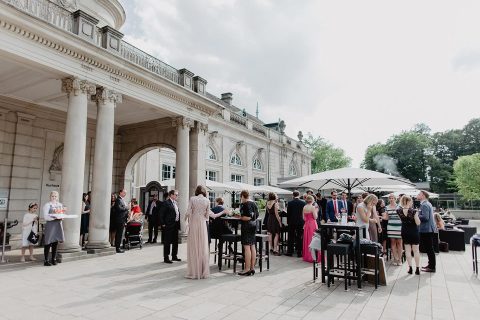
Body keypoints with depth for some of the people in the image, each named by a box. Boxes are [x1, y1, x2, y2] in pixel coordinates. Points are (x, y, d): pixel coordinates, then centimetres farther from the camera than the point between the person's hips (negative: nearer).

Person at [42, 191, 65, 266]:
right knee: (48, 243, -2)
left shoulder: (60, 205, 14)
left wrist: (61, 217, -7)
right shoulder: (47, 205, -3)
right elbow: (45, 217, -12)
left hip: (58, 225, 5)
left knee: (55, 243, 10)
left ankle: (53, 259, 20)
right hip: (50, 225, -5)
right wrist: (54, 217, -24)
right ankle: (46, 260, 8)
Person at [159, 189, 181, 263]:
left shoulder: (175, 203, 14)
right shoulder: (166, 203, -11)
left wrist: (178, 223, 11)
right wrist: (163, 224, -15)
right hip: (169, 226, -9)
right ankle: (166, 258, 8)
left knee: (175, 241, 15)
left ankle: (174, 256, 26)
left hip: (175, 225, 9)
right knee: (167, 242, -1)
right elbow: (161, 214, -14)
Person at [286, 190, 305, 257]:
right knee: (299, 238, 6)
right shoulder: (303, 203, -5)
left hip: (291, 222, 0)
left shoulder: (290, 203, -6)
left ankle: (290, 252, 14)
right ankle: (299, 252, 9)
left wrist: (288, 222, 7)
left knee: (291, 237, 9)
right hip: (300, 222, 0)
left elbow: (288, 213, -2)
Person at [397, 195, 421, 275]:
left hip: (405, 232, 3)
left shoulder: (399, 210, -7)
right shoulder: (413, 211, -18)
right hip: (414, 232, -3)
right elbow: (418, 223, -14)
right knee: (416, 250, 8)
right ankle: (417, 268, 12)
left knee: (407, 250, 8)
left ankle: (410, 268, 9)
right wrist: (416, 215, -2)